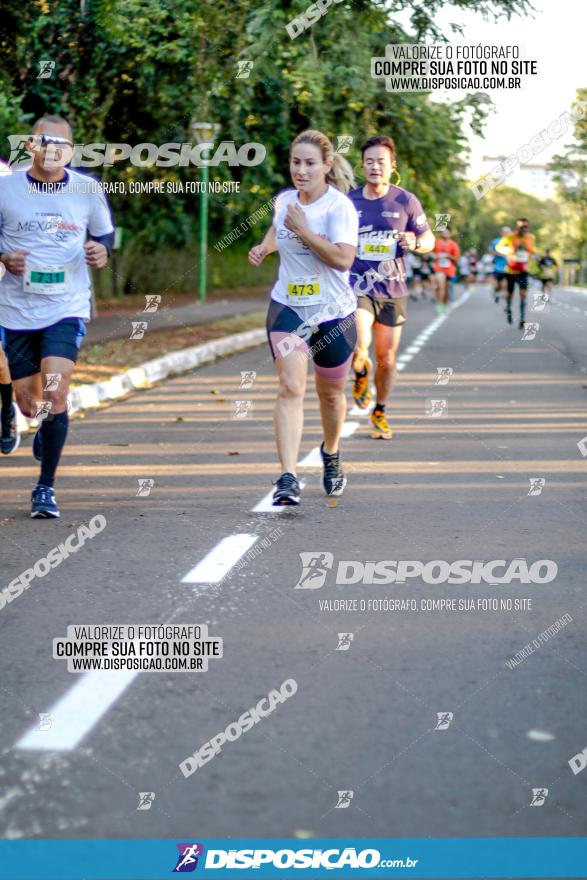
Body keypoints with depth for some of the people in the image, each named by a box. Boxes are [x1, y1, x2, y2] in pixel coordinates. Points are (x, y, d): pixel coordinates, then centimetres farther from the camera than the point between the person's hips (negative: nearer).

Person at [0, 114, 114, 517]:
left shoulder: (88, 189, -1)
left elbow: (105, 234, 13)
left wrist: (102, 252, -10)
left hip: (68, 307, -1)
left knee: (55, 392, -17)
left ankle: (46, 487, -5)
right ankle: (48, 425, 49)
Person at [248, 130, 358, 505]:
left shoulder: (340, 206, -13)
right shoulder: (284, 200, 4)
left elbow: (343, 258, -26)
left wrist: (303, 230, -25)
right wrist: (264, 248, 10)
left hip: (333, 313, -2)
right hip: (287, 308, 2)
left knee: (330, 392, 16)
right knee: (291, 388, -16)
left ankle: (331, 454, 46)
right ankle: (288, 477, -24)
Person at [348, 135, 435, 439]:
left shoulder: (406, 201, 0)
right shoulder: (348, 202, 2)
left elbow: (429, 239, 8)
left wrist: (415, 243, -14)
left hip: (393, 290, 1)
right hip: (357, 288, -1)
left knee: (387, 359, 8)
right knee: (358, 348, -24)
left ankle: (380, 412, 32)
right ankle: (361, 373, 13)